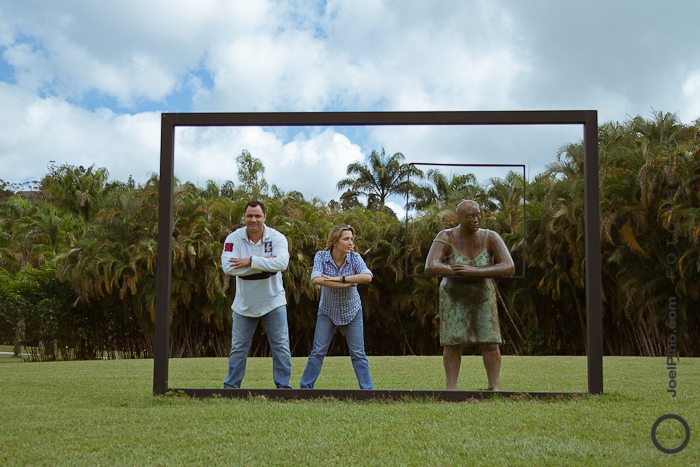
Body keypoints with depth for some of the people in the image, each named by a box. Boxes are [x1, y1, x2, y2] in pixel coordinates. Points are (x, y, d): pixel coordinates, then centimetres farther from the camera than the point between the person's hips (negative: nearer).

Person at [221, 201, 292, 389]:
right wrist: (264, 263, -25)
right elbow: (228, 266, -24)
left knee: (281, 346, 3)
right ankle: (231, 386, 22)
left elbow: (282, 262, -27)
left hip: (273, 302, 0)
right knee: (238, 347, 9)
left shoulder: (277, 238, -9)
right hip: (244, 303, 1)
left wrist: (250, 261, -29)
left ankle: (283, 385, 15)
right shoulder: (234, 239, -8)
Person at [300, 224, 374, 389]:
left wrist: (340, 278, -35)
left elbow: (367, 277, -33)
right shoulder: (321, 256, -17)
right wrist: (344, 285, -32)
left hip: (352, 311, 0)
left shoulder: (354, 257, -16)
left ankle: (367, 389, 8)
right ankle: (305, 387, 12)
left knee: (358, 354, 1)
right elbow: (316, 279, -32)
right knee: (318, 351, 1)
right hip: (328, 311, 0)